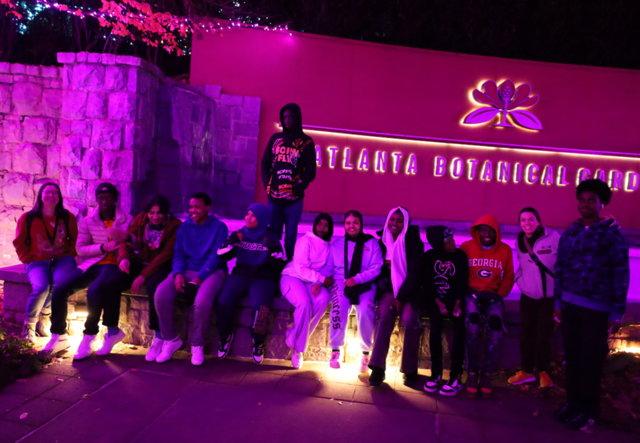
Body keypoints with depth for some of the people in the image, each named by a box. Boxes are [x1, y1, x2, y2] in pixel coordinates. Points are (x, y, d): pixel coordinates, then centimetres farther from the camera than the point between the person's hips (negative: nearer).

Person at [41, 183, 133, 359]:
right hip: (92, 264, 4)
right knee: (59, 291, -15)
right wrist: (103, 247, -12)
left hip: (115, 266, -4)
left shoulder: (127, 220, 4)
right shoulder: (88, 221, 10)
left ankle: (90, 337, -13)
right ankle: (59, 336, 5)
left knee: (94, 290, -33)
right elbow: (80, 249, 3)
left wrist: (125, 238, -22)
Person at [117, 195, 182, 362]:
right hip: (139, 263, 5)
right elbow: (126, 240, 1)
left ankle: (159, 337, -23)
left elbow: (166, 254, -17)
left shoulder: (175, 226, -10)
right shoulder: (140, 219, 4)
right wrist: (124, 257, -22)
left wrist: (144, 275, -25)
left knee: (153, 284, -37)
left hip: (161, 267, -4)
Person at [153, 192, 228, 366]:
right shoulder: (184, 227, 12)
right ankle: (171, 339, -1)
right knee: (161, 295, -23)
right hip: (187, 270, 5)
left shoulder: (219, 227, -3)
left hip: (212, 271, -4)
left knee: (202, 301, -35)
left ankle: (198, 345, -9)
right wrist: (178, 273, -14)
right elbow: (178, 254, 7)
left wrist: (198, 279, -21)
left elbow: (216, 257, -11)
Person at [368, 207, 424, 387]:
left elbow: (414, 273, -12)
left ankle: (410, 369, -9)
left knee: (409, 319, -28)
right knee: (384, 314, -28)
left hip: (409, 291, -2)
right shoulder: (382, 239, 3)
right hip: (389, 288, 2)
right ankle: (378, 367, -24)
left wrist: (401, 299, -20)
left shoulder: (413, 242, -6)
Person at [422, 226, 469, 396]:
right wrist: (439, 303, -16)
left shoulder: (460, 255, -2)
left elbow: (463, 282, -4)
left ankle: (456, 377, -17)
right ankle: (436, 374, -14)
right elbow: (427, 283, -5)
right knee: (435, 328, -24)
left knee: (459, 329, -22)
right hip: (435, 299, 0)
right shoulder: (429, 257, -3)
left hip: (455, 299, 1)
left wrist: (458, 303, -16)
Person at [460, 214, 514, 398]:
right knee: (473, 320, -32)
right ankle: (472, 372, -14)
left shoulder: (505, 250, 4)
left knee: (495, 323, -29)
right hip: (472, 293, -1)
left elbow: (509, 277, 10)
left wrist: (499, 295, -3)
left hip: (493, 296, 1)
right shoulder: (467, 247, -1)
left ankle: (486, 373, -10)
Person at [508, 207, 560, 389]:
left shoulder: (553, 238, -12)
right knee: (526, 334, 8)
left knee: (544, 336, 4)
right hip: (528, 296, 3)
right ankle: (527, 371, 23)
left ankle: (544, 372, 23)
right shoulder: (520, 242, 2)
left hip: (550, 297, -3)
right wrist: (516, 278, 3)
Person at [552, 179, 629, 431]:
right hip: (570, 305, 4)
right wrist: (558, 302, 10)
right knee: (572, 357, 10)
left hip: (597, 309, -4)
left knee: (591, 361, 5)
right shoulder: (569, 233, 8)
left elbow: (621, 275, -7)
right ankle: (572, 402, 25)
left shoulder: (612, 235, -5)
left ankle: (587, 410, 19)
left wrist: (617, 313, -9)